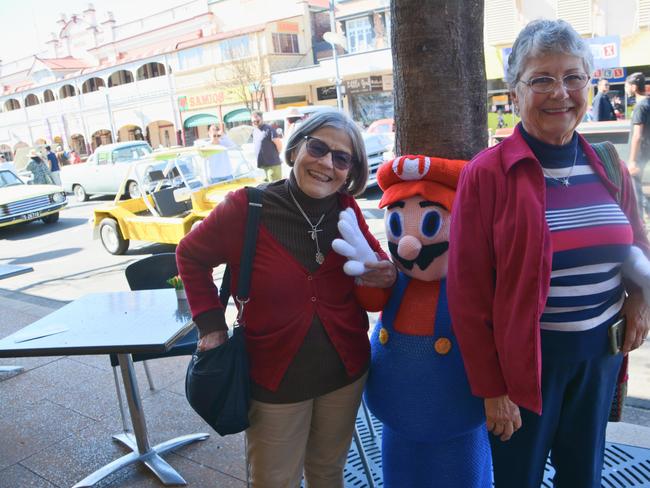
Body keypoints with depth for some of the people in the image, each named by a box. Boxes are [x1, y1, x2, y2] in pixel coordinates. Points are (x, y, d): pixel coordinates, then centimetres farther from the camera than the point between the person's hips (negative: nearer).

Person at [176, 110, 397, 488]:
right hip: (274, 379, -3)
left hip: (347, 373, 3)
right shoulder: (246, 208, -17)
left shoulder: (347, 211, -8)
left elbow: (374, 255, 7)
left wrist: (386, 273, -16)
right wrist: (211, 323, -6)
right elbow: (190, 256, -1)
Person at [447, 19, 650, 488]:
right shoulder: (487, 174, -14)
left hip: (601, 353, 5)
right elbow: (468, 292, -13)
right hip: (525, 359, -4)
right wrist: (491, 387, -10)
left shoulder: (607, 167, 1)